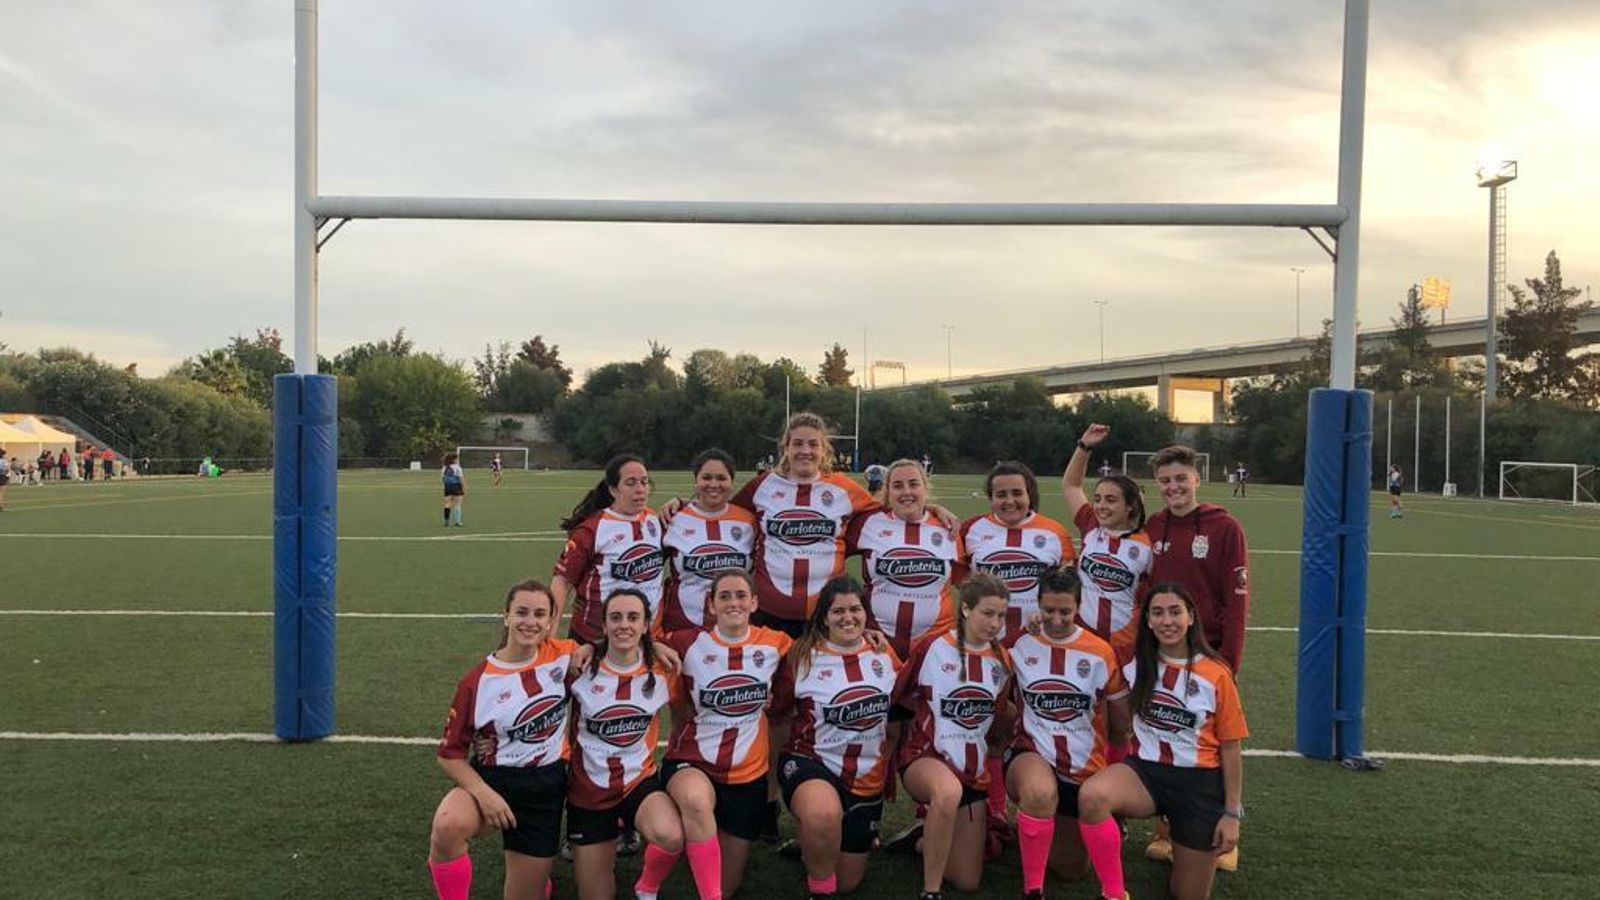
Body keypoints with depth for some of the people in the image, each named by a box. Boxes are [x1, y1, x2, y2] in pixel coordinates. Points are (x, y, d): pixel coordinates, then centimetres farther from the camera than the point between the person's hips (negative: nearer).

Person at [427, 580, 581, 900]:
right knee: (447, 826, -36)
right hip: (492, 779, -2)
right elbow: (450, 754, -6)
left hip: (545, 788, 2)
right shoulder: (478, 681, -11)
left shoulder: (562, 655, -5)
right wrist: (483, 794, -19)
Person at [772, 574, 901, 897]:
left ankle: (812, 846, 46)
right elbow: (775, 711, -1)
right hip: (810, 762, -4)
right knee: (825, 814, -41)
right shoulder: (802, 655, -10)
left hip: (867, 778, 4)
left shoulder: (885, 655, 0)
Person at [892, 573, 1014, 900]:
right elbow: (898, 695, 2)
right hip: (925, 757, -5)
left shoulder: (1002, 661, 3)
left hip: (974, 771, 5)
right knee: (948, 791, -42)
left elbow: (1000, 724, 12)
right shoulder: (933, 648, -9)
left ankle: (927, 840, 36)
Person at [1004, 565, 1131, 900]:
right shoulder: (1019, 645, -7)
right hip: (1031, 757, -2)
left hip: (1085, 771, 2)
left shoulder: (1101, 653, -6)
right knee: (1040, 792, -40)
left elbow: (1120, 726, 6)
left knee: (1071, 868, 12)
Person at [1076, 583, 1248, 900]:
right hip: (1145, 770, 1)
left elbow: (1230, 748, -1)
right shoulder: (1135, 664, 0)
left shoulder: (1216, 674, -6)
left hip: (1200, 782, -1)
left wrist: (1232, 813, -2)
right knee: (1091, 795, -33)